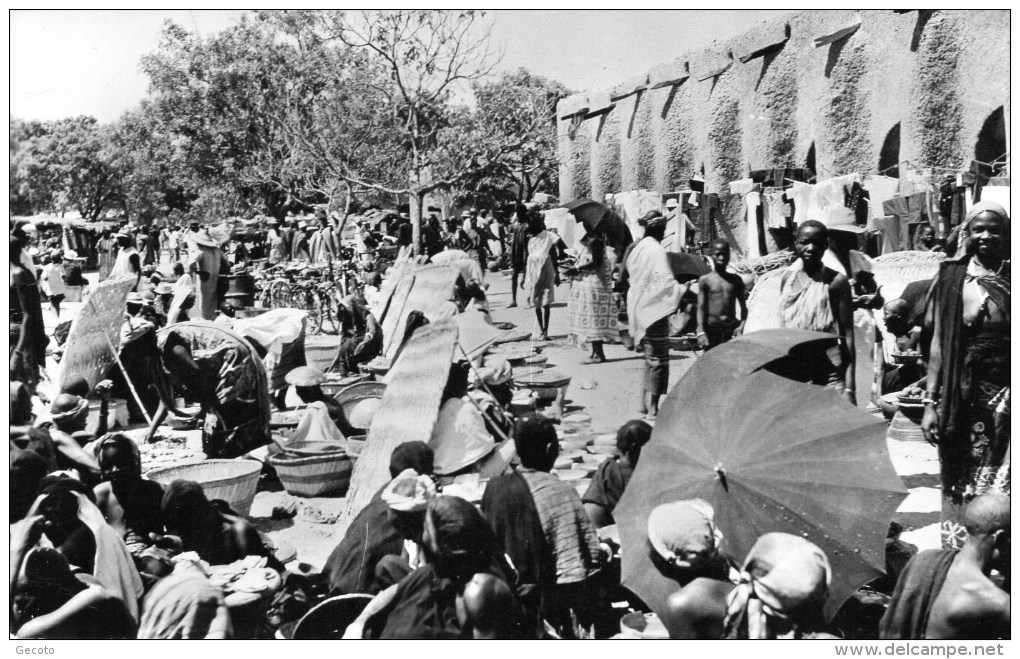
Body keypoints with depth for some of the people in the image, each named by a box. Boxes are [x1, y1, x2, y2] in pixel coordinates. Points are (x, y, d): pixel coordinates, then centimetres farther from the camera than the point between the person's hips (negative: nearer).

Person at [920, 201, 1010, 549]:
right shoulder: (952, 279, 1)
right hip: (963, 399, 0)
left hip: (1005, 396, 0)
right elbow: (938, 345, 1)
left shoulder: (1011, 279, 3)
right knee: (959, 485, 7)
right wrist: (931, 402, -4)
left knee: (1000, 488, 2)